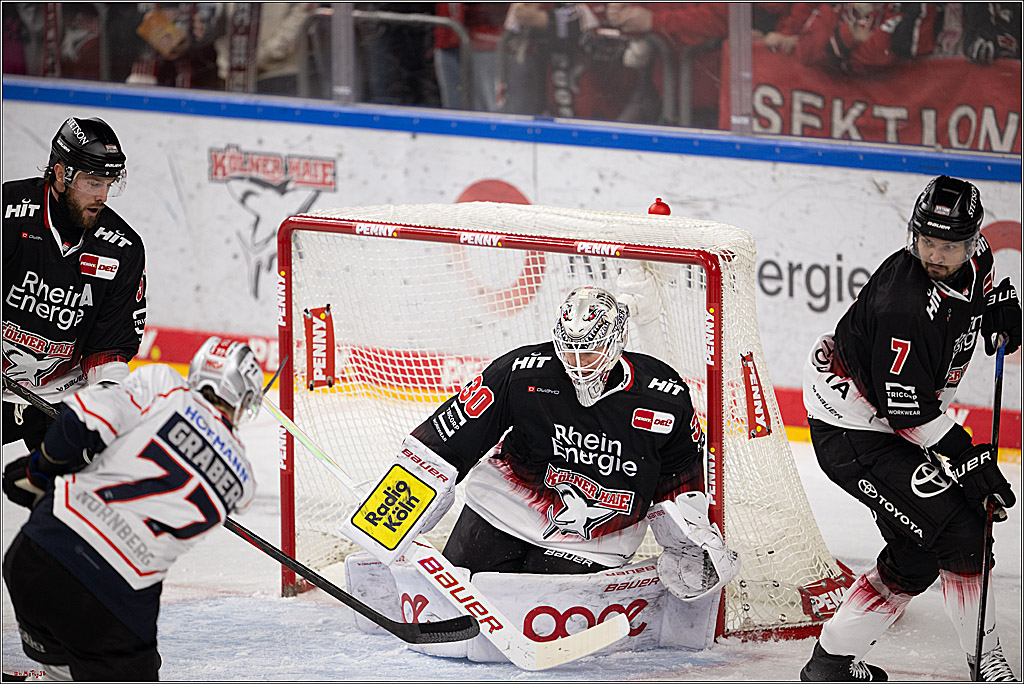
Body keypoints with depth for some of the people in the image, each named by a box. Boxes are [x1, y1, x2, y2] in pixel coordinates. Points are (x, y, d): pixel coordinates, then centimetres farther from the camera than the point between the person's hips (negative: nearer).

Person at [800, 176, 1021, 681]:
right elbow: (910, 414, -27)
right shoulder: (906, 307, -32)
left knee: (917, 556, 11)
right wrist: (972, 463, -25)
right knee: (958, 533, -13)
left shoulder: (971, 257, -6)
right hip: (854, 430, -10)